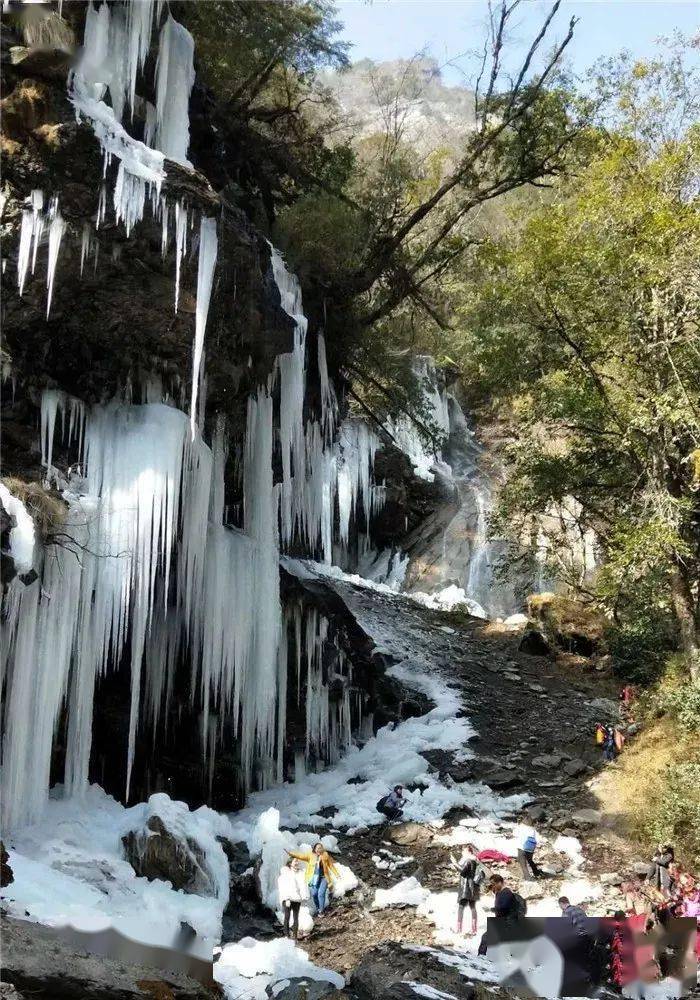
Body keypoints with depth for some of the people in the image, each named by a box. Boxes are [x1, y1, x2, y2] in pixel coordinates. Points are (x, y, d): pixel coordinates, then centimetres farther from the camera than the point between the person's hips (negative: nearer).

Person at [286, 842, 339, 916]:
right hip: (313, 878, 1)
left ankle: (321, 911, -7)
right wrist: (291, 853, -16)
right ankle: (317, 909, 14)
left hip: (323, 878, -1)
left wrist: (337, 875, 12)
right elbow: (301, 855, -4)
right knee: (314, 894, -7)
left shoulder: (325, 856, 3)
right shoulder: (310, 855, 3)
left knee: (321, 893, -13)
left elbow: (331, 865, 10)